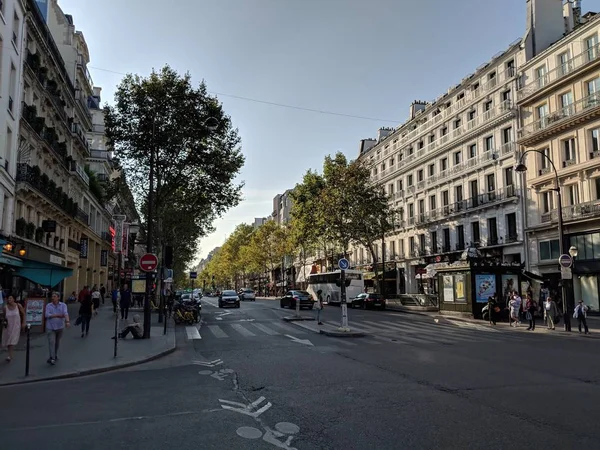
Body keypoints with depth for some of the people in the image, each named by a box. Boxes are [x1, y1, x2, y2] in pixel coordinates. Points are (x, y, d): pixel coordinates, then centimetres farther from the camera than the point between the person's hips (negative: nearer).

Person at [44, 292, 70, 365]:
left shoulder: (63, 305, -1)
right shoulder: (48, 305, 2)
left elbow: (66, 313, -17)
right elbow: (47, 315, -11)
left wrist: (67, 321, -34)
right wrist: (58, 315, -14)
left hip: (60, 327, 1)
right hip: (50, 327, -1)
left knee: (57, 342, 13)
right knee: (51, 342, -10)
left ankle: (55, 355, 31)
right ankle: (52, 358, -12)